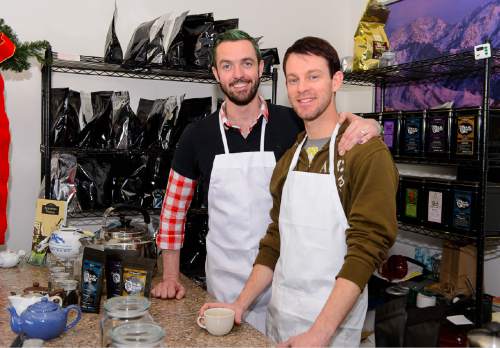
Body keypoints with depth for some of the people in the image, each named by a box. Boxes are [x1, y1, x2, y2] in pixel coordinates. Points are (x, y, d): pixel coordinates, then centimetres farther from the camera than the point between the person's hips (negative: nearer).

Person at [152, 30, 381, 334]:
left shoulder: (294, 124, -7)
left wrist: (366, 124, -25)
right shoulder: (197, 136, -2)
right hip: (224, 283, 1)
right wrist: (171, 277, 4)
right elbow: (174, 206, 6)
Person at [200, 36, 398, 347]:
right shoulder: (288, 159, 7)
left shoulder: (369, 154, -13)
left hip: (332, 322, -6)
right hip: (277, 314, 6)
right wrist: (242, 304, 2)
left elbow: (367, 246, -18)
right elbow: (276, 239, 10)